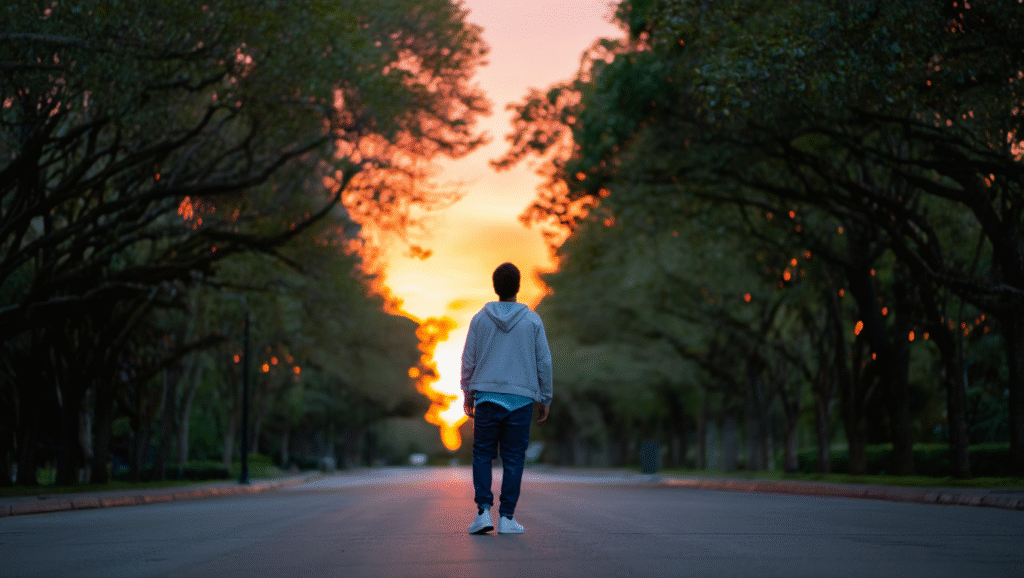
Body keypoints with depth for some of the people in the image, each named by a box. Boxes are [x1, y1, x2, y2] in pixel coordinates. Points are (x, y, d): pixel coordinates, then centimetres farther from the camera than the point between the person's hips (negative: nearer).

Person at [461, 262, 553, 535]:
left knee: (482, 456, 8)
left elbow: (468, 360, 5)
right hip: (521, 399, 0)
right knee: (513, 459, 4)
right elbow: (544, 363, 2)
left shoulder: (480, 319, 2)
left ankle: (483, 511, -5)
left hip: (486, 398, 1)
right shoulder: (532, 321, 1)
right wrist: (545, 401, 10)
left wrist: (468, 394, 15)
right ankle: (507, 518, 2)